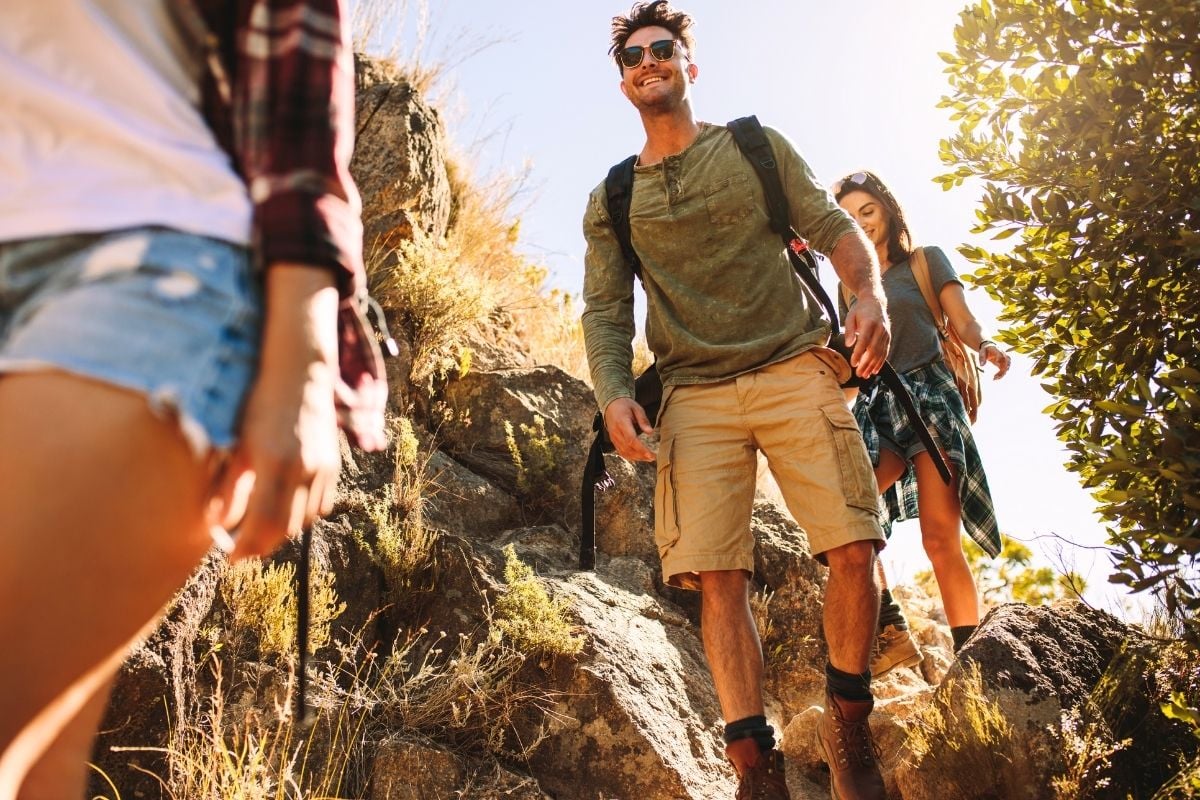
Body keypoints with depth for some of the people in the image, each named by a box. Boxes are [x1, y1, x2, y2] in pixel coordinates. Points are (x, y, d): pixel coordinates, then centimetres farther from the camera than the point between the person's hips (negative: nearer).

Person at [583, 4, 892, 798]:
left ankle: (848, 724, 11)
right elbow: (605, 310, 10)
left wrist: (870, 292, -14)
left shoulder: (756, 146, 15)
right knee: (719, 579, -9)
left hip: (796, 368, -1)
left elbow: (834, 226, 8)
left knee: (854, 549, -11)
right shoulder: (611, 201, 17)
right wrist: (614, 391, -10)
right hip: (697, 396, 1)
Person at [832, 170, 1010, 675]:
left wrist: (985, 344, -19)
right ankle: (890, 631, -16)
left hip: (928, 396, -4)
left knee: (940, 535, -15)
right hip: (875, 408, 4)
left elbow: (963, 320, 1)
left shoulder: (925, 261, 12)